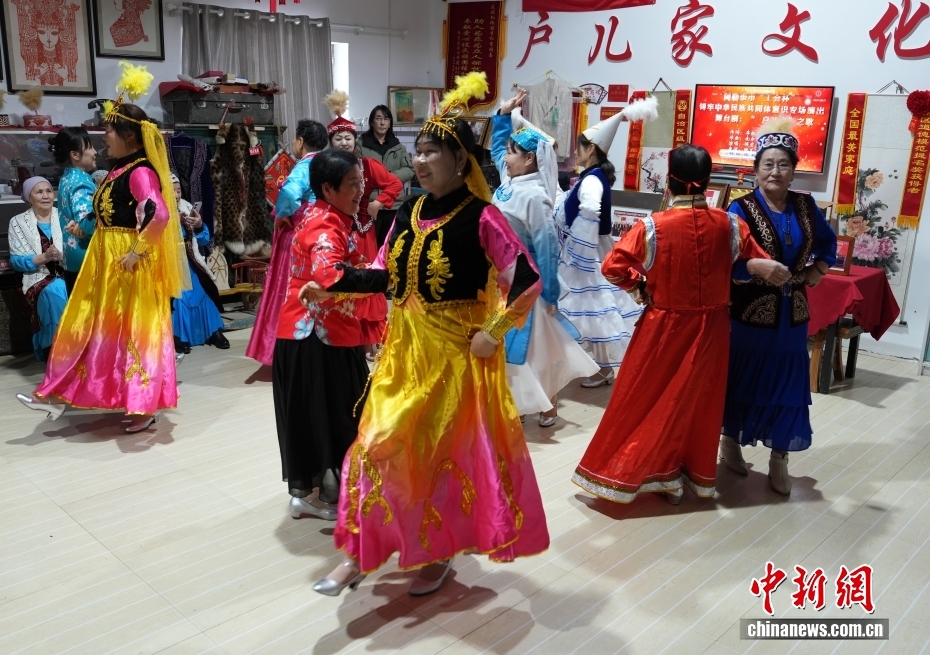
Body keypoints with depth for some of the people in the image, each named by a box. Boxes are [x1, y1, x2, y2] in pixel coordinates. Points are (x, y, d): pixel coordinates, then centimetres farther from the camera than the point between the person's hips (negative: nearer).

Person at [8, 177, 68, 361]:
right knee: (54, 292, -34)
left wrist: (62, 256, -17)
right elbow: (16, 261, 2)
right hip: (39, 277, -1)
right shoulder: (18, 222, 8)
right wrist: (43, 257, -14)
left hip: (68, 274, 1)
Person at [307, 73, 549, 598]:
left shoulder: (480, 217, -13)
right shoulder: (410, 212, 6)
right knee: (380, 445, 7)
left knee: (447, 452, 6)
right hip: (405, 347, 6)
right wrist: (333, 286, 1)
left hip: (458, 351, -6)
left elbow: (527, 280, -14)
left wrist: (492, 332, -16)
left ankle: (439, 553, 27)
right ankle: (361, 553, 19)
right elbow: (387, 276, 11)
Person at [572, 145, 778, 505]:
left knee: (648, 398, 12)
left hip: (663, 327, -3)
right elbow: (766, 267, 1)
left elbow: (612, 268, -15)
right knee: (699, 401, 18)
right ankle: (696, 475, 31)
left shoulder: (653, 227, -18)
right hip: (710, 328, 3)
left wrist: (640, 285, 1)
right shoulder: (729, 225, -9)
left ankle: (628, 471, 21)